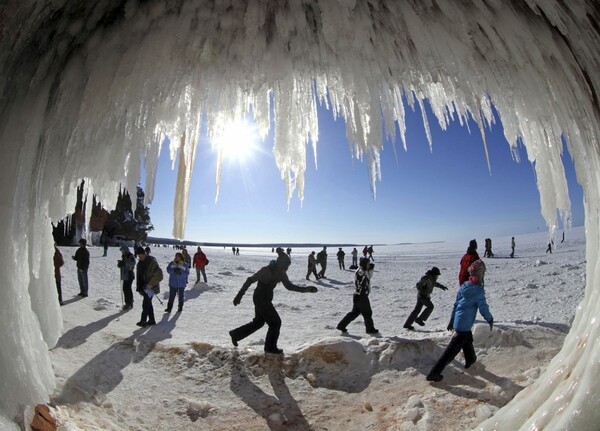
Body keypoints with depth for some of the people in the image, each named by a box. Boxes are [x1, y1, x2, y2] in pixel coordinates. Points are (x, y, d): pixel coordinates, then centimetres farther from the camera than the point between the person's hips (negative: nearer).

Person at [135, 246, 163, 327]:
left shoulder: (152, 261, -14)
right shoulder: (140, 263, 9)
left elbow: (159, 275, -18)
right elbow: (139, 277, 14)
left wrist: (151, 284, -19)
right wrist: (139, 289, 11)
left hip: (151, 287, -8)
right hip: (144, 287, 8)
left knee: (145, 304, -9)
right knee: (148, 303, 13)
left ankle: (143, 321, 1)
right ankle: (151, 320, 22)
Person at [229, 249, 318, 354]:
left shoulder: (281, 273, -1)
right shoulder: (266, 270, -24)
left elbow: (289, 286, 3)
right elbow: (250, 280, -20)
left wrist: (305, 289, -9)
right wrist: (239, 295, -20)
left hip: (266, 299, 9)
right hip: (260, 299, -8)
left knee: (259, 322, 22)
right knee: (275, 322, -1)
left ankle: (235, 334, 38)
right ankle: (270, 347, 19)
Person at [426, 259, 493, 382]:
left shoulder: (464, 286, 4)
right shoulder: (478, 290, -17)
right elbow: (483, 308, -10)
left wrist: (452, 320, 20)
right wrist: (490, 320, 11)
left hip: (457, 321, 7)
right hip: (465, 325, -7)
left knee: (467, 340, 32)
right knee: (453, 349, -2)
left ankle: (470, 360, 56)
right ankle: (434, 373, -1)